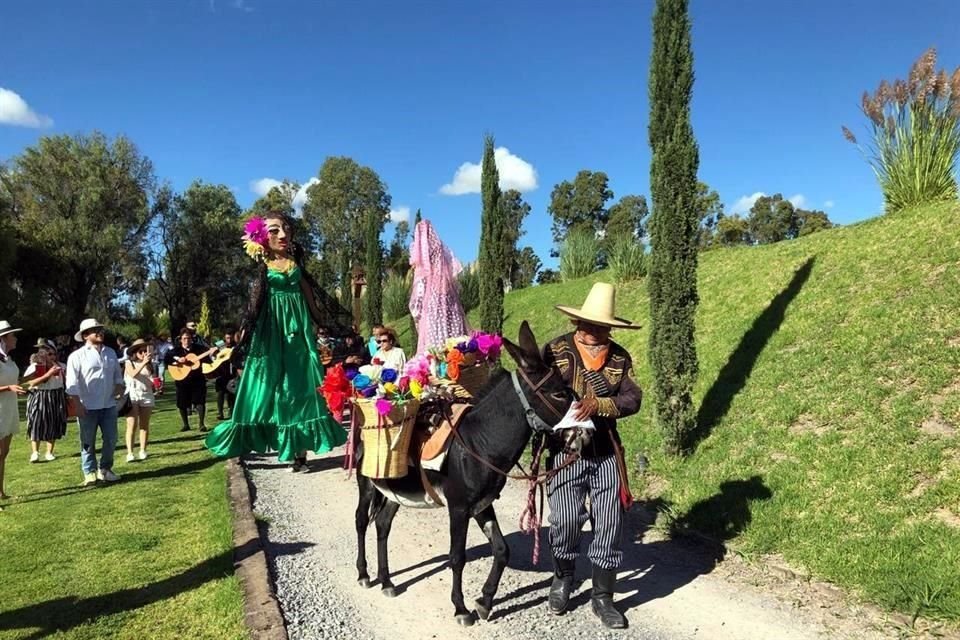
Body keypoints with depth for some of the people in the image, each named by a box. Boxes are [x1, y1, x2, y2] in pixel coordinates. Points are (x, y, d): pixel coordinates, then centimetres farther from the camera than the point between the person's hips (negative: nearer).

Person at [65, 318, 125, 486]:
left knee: (111, 440, 8)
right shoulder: (77, 356, -6)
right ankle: (90, 473, 16)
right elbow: (72, 383, -9)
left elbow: (117, 372, 21)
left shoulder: (110, 353, 11)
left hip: (109, 405, 5)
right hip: (88, 407, -5)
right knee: (88, 442, 5)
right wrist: (78, 404, -14)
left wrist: (119, 385, 1)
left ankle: (105, 469, 23)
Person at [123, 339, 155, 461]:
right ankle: (130, 453, -9)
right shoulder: (129, 362, -1)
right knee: (132, 425, -9)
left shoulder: (149, 364, 7)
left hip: (146, 396, 3)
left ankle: (143, 451, 13)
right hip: (132, 396, -3)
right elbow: (133, 374, -20)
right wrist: (143, 363, -28)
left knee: (144, 425, 6)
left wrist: (155, 383, -6)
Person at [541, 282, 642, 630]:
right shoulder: (555, 351, -4)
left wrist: (599, 404, -22)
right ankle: (563, 578, 28)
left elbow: (633, 399, -5)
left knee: (610, 523, 3)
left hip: (606, 452, 3)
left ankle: (602, 597, 19)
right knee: (567, 519, -3)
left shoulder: (620, 357, 3)